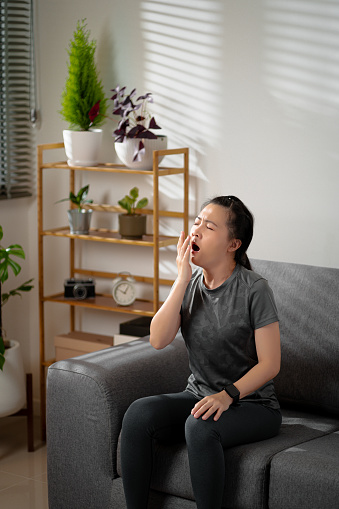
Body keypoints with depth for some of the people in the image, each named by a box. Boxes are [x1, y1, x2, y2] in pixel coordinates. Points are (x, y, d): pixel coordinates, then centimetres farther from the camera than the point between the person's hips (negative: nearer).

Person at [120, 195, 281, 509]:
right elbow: (158, 340, -10)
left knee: (200, 426, -35)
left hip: (252, 404, -5)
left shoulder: (254, 290, -12)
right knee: (139, 413, -22)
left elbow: (270, 363, -12)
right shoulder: (189, 283, 4)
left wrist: (228, 395, -26)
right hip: (199, 396, 5)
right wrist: (183, 280, -16)